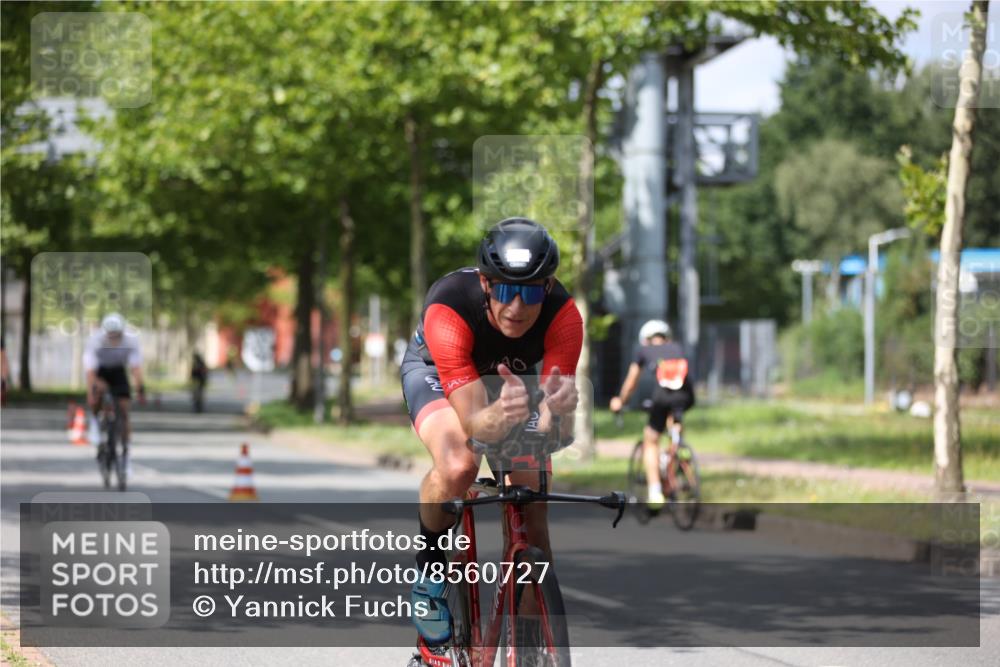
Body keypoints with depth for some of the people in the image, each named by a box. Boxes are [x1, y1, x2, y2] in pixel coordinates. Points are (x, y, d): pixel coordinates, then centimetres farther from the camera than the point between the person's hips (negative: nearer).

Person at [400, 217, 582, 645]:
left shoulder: (563, 316, -34)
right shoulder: (448, 309, -41)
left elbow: (551, 430, -36)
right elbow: (473, 422, -43)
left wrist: (557, 409, -59)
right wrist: (500, 416, -66)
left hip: (512, 374, 3)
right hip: (436, 369, -3)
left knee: (531, 493, -9)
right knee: (458, 467, -32)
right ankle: (428, 565, -5)